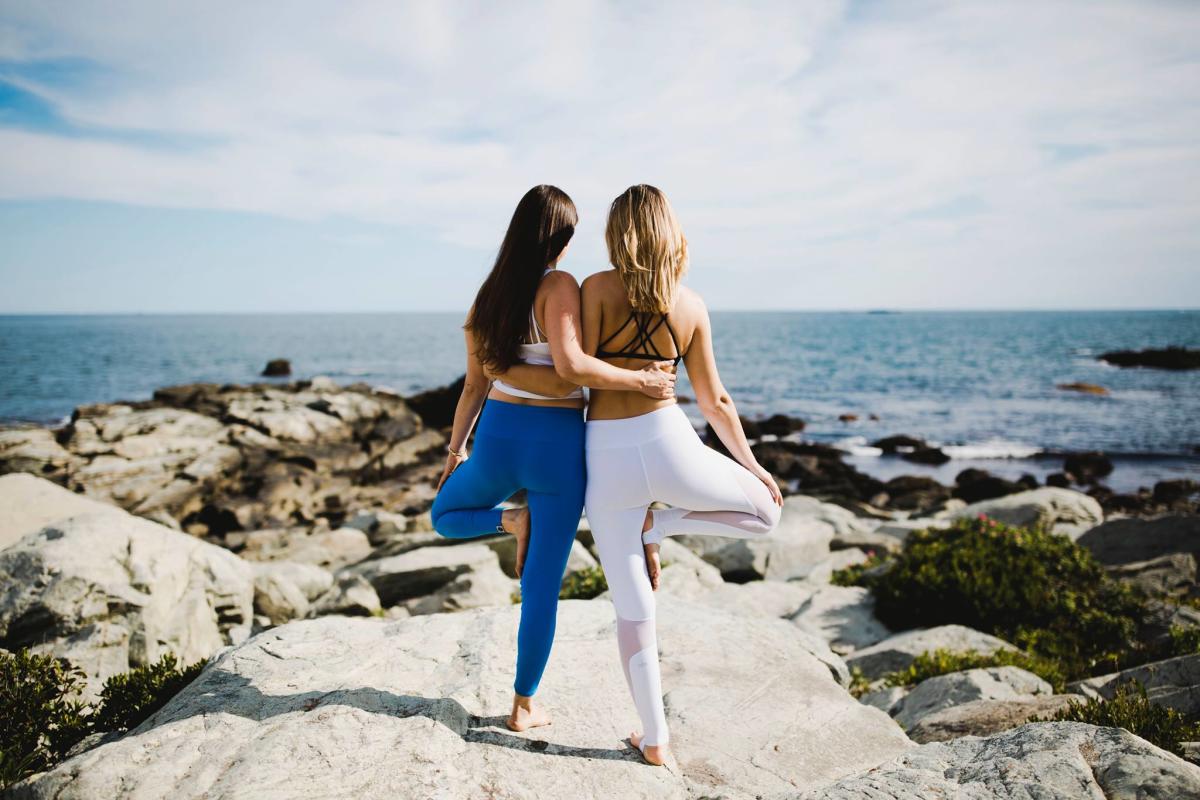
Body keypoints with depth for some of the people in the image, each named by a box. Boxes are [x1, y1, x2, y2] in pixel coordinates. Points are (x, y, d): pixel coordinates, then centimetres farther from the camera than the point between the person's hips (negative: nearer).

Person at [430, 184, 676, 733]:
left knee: (444, 514, 33)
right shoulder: (559, 287, -12)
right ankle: (524, 705, 20)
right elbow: (571, 365, -26)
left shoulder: (487, 297, 7)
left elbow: (474, 386, 13)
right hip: (557, 442, -4)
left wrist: (455, 450, 22)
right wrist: (640, 381, -17)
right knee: (542, 586, 9)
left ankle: (511, 519, 3)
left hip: (498, 435, 4)